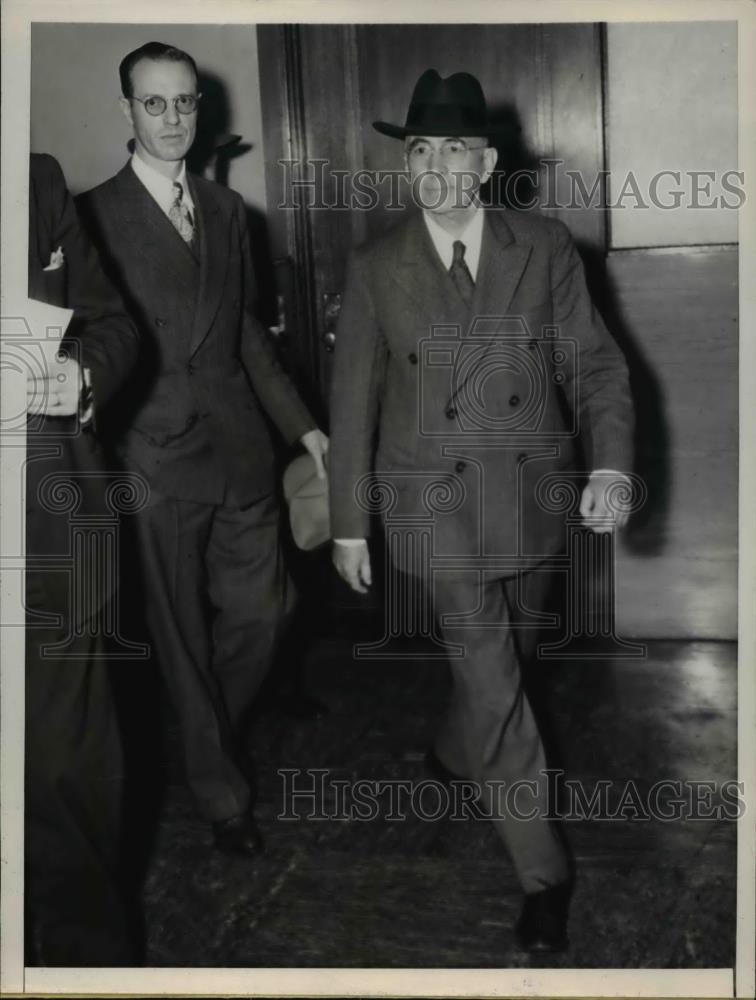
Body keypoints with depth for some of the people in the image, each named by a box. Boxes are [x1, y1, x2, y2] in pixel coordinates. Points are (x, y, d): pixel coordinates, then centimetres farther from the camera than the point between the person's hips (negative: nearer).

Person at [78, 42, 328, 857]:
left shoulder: (225, 208, 12)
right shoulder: (93, 216, -5)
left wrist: (300, 424, 13)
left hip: (240, 450, 5)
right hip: (155, 461, -4)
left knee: (260, 612, 11)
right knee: (183, 637, 7)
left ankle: (212, 733, 40)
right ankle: (222, 793, 26)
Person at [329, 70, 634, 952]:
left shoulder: (545, 248, -2)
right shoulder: (376, 268, -4)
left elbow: (595, 364, 0)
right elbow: (353, 402, 0)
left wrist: (610, 465, -15)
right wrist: (350, 526, 1)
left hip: (532, 497, 3)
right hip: (435, 506, -2)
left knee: (502, 658, 20)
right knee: (494, 683, -4)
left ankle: (454, 754, 52)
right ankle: (544, 872, 11)